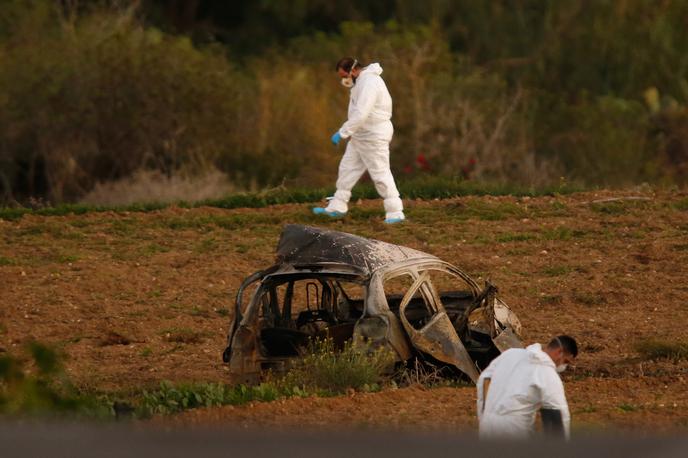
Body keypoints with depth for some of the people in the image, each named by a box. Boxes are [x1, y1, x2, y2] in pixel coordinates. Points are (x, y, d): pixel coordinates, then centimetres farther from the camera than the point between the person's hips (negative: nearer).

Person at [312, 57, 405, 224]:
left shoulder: (369, 83, -23)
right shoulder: (361, 80, 10)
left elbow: (361, 114, -31)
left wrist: (342, 133, -28)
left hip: (374, 136, -10)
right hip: (360, 135, 10)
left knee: (380, 174, -6)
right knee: (347, 168, 12)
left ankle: (395, 213, -1)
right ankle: (337, 208, 19)